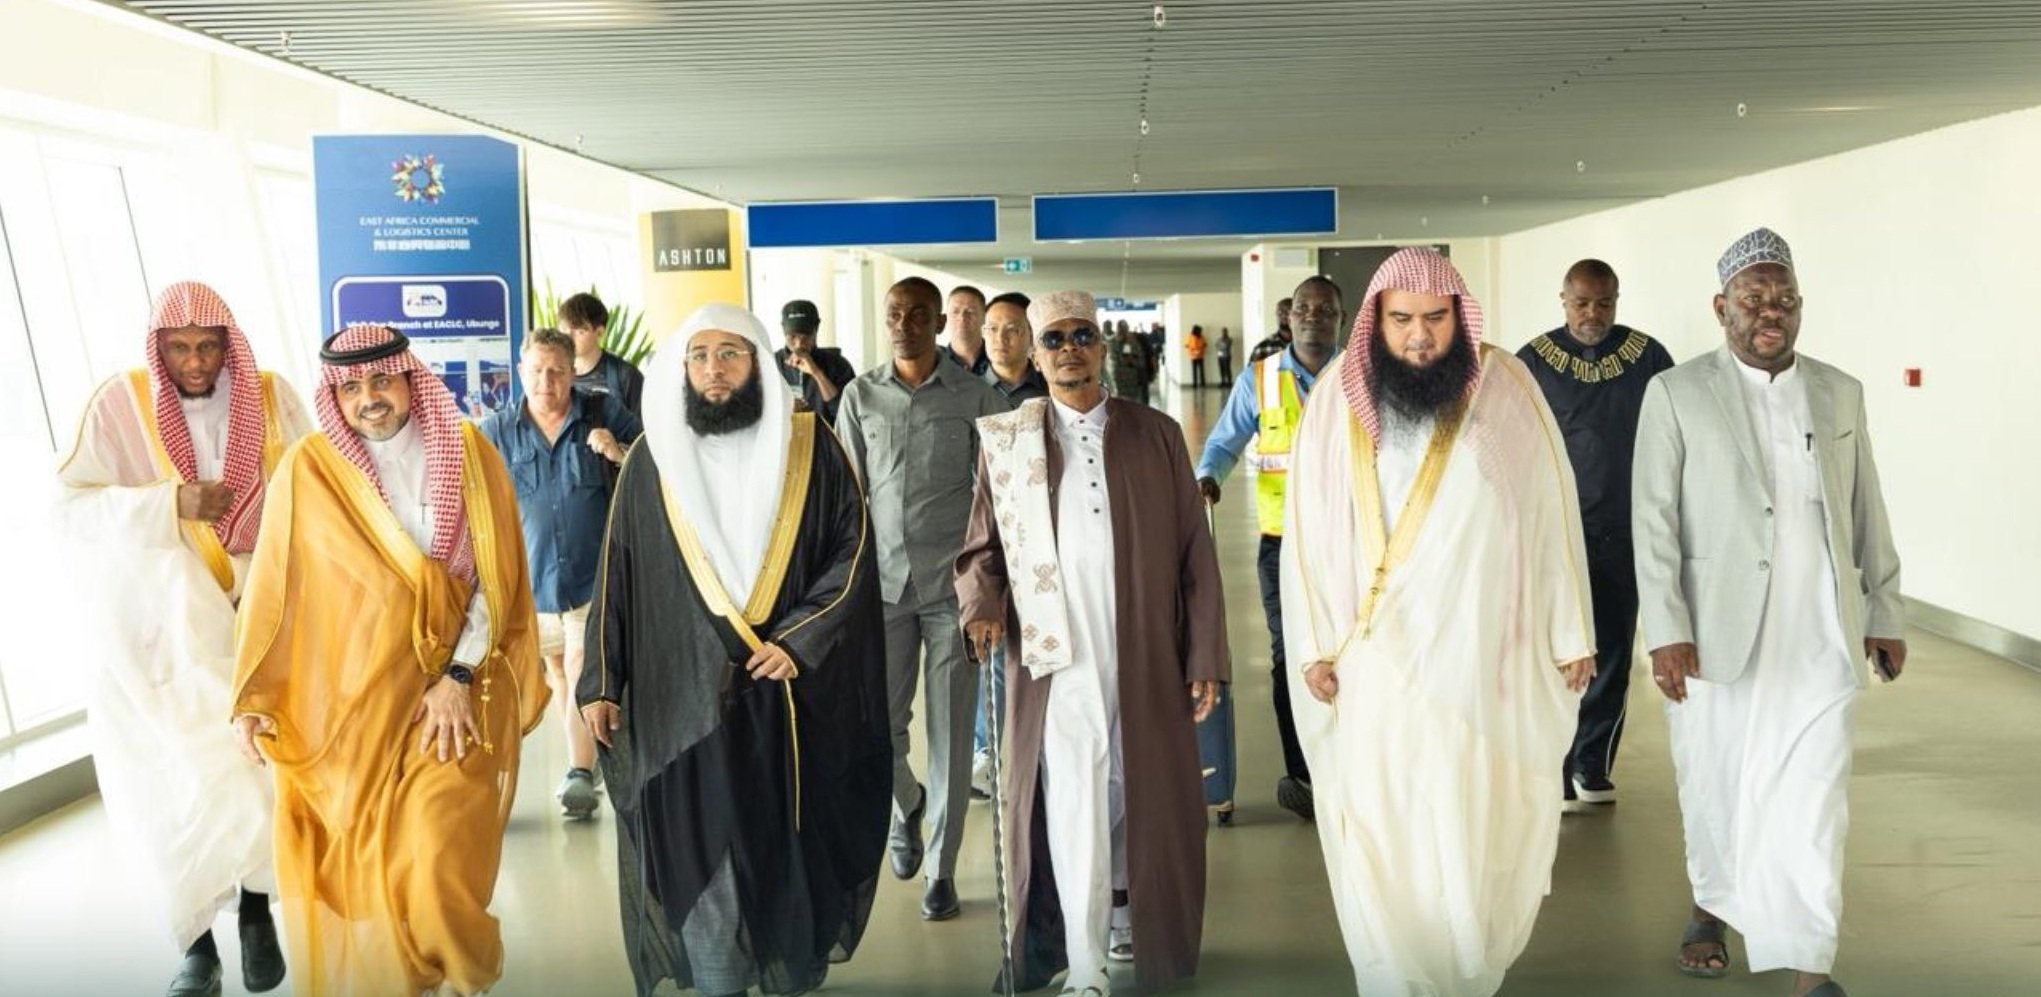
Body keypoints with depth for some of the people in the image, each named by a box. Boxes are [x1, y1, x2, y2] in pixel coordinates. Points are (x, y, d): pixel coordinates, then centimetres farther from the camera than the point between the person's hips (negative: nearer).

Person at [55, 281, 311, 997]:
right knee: (174, 783, -3)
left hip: (256, 619, 1)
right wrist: (171, 503, -18)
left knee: (256, 764, -3)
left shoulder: (271, 396, 2)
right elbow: (73, 506, -6)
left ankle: (255, 910, 19)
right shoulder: (120, 403, -3)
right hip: (157, 627, -1)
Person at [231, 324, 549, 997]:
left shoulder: (469, 454, -2)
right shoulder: (308, 469, -5)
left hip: (455, 689, 0)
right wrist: (252, 697, 0)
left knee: (438, 859, -9)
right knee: (356, 855, 6)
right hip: (345, 696, 1)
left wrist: (460, 676, -9)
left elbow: (497, 578, -2)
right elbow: (275, 589, 0)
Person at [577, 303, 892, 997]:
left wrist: (801, 640, -12)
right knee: (701, 847, 1)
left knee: (789, 847, 9)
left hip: (792, 690, 0)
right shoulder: (653, 457, 4)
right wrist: (601, 681, 2)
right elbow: (617, 574, 5)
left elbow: (853, 553, -2)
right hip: (685, 693, 0)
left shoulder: (810, 447, 1)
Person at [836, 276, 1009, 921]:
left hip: (953, 584, -2)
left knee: (950, 733, 2)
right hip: (883, 583, 2)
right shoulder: (862, 396, 6)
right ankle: (907, 806, 37)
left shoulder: (975, 397, -1)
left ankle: (942, 868, 15)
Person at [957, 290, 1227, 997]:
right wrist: (981, 603, -13)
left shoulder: (1156, 435, 6)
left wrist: (1205, 657, 0)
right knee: (1073, 812, -4)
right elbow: (984, 545, 8)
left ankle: (1126, 908, 36)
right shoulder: (1005, 441, 6)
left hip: (1146, 656, 2)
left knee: (1137, 794, 11)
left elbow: (1194, 551, 5)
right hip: (1056, 657, -1)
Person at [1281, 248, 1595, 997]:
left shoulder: (1506, 388, -3)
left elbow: (1551, 514, 1)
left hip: (1484, 654, 0)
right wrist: (1313, 645, -1)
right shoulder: (1338, 397, -3)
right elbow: (1307, 528, 1)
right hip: (1375, 659, 0)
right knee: (1383, 835, 3)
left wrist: (1572, 635, 2)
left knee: (1483, 829, 8)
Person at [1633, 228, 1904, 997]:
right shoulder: (1677, 393, -2)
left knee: (1813, 798, 0)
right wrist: (1665, 630, -12)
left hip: (1821, 638, 2)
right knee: (1715, 787, 11)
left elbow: (1867, 514, 13)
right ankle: (1712, 908, 34)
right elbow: (1653, 521, -6)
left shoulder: (1840, 393, 9)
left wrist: (1886, 614, 12)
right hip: (1717, 634, -2)